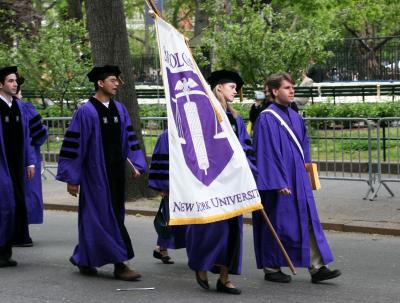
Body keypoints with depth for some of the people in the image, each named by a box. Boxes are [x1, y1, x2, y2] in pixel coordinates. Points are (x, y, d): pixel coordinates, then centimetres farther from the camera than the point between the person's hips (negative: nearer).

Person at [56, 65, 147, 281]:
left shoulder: (120, 110, 9)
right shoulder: (85, 112, -10)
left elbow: (129, 139, 14)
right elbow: (72, 145, -10)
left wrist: (135, 164, 3)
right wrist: (71, 178, -10)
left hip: (116, 172, 7)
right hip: (95, 172, -7)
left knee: (114, 215, 10)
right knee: (104, 216, -5)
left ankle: (84, 261, 23)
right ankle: (119, 264, -3)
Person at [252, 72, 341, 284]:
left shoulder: (295, 117, 13)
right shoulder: (266, 119, -12)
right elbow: (266, 152, -17)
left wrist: (307, 174, 17)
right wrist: (278, 182, -20)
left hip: (299, 179, 8)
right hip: (278, 180, -8)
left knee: (308, 222, 2)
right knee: (276, 224, 1)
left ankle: (317, 268, 2)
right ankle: (271, 269, 14)